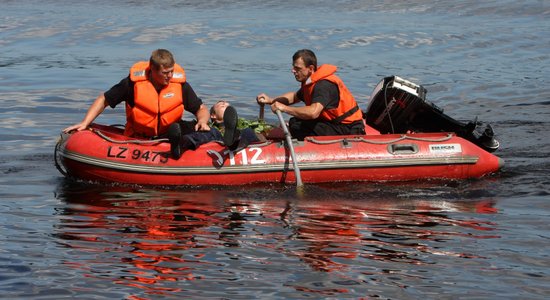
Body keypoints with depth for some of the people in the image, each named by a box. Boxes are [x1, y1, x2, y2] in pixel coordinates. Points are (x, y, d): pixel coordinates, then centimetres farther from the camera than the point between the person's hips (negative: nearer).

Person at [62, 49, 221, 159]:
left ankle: (183, 143, -59)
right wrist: (85, 123, -8)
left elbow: (201, 109, 9)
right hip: (139, 138, -1)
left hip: (170, 133, 1)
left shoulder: (180, 84, -2)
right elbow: (103, 100, 2)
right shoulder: (133, 83, -9)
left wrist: (202, 121, -15)